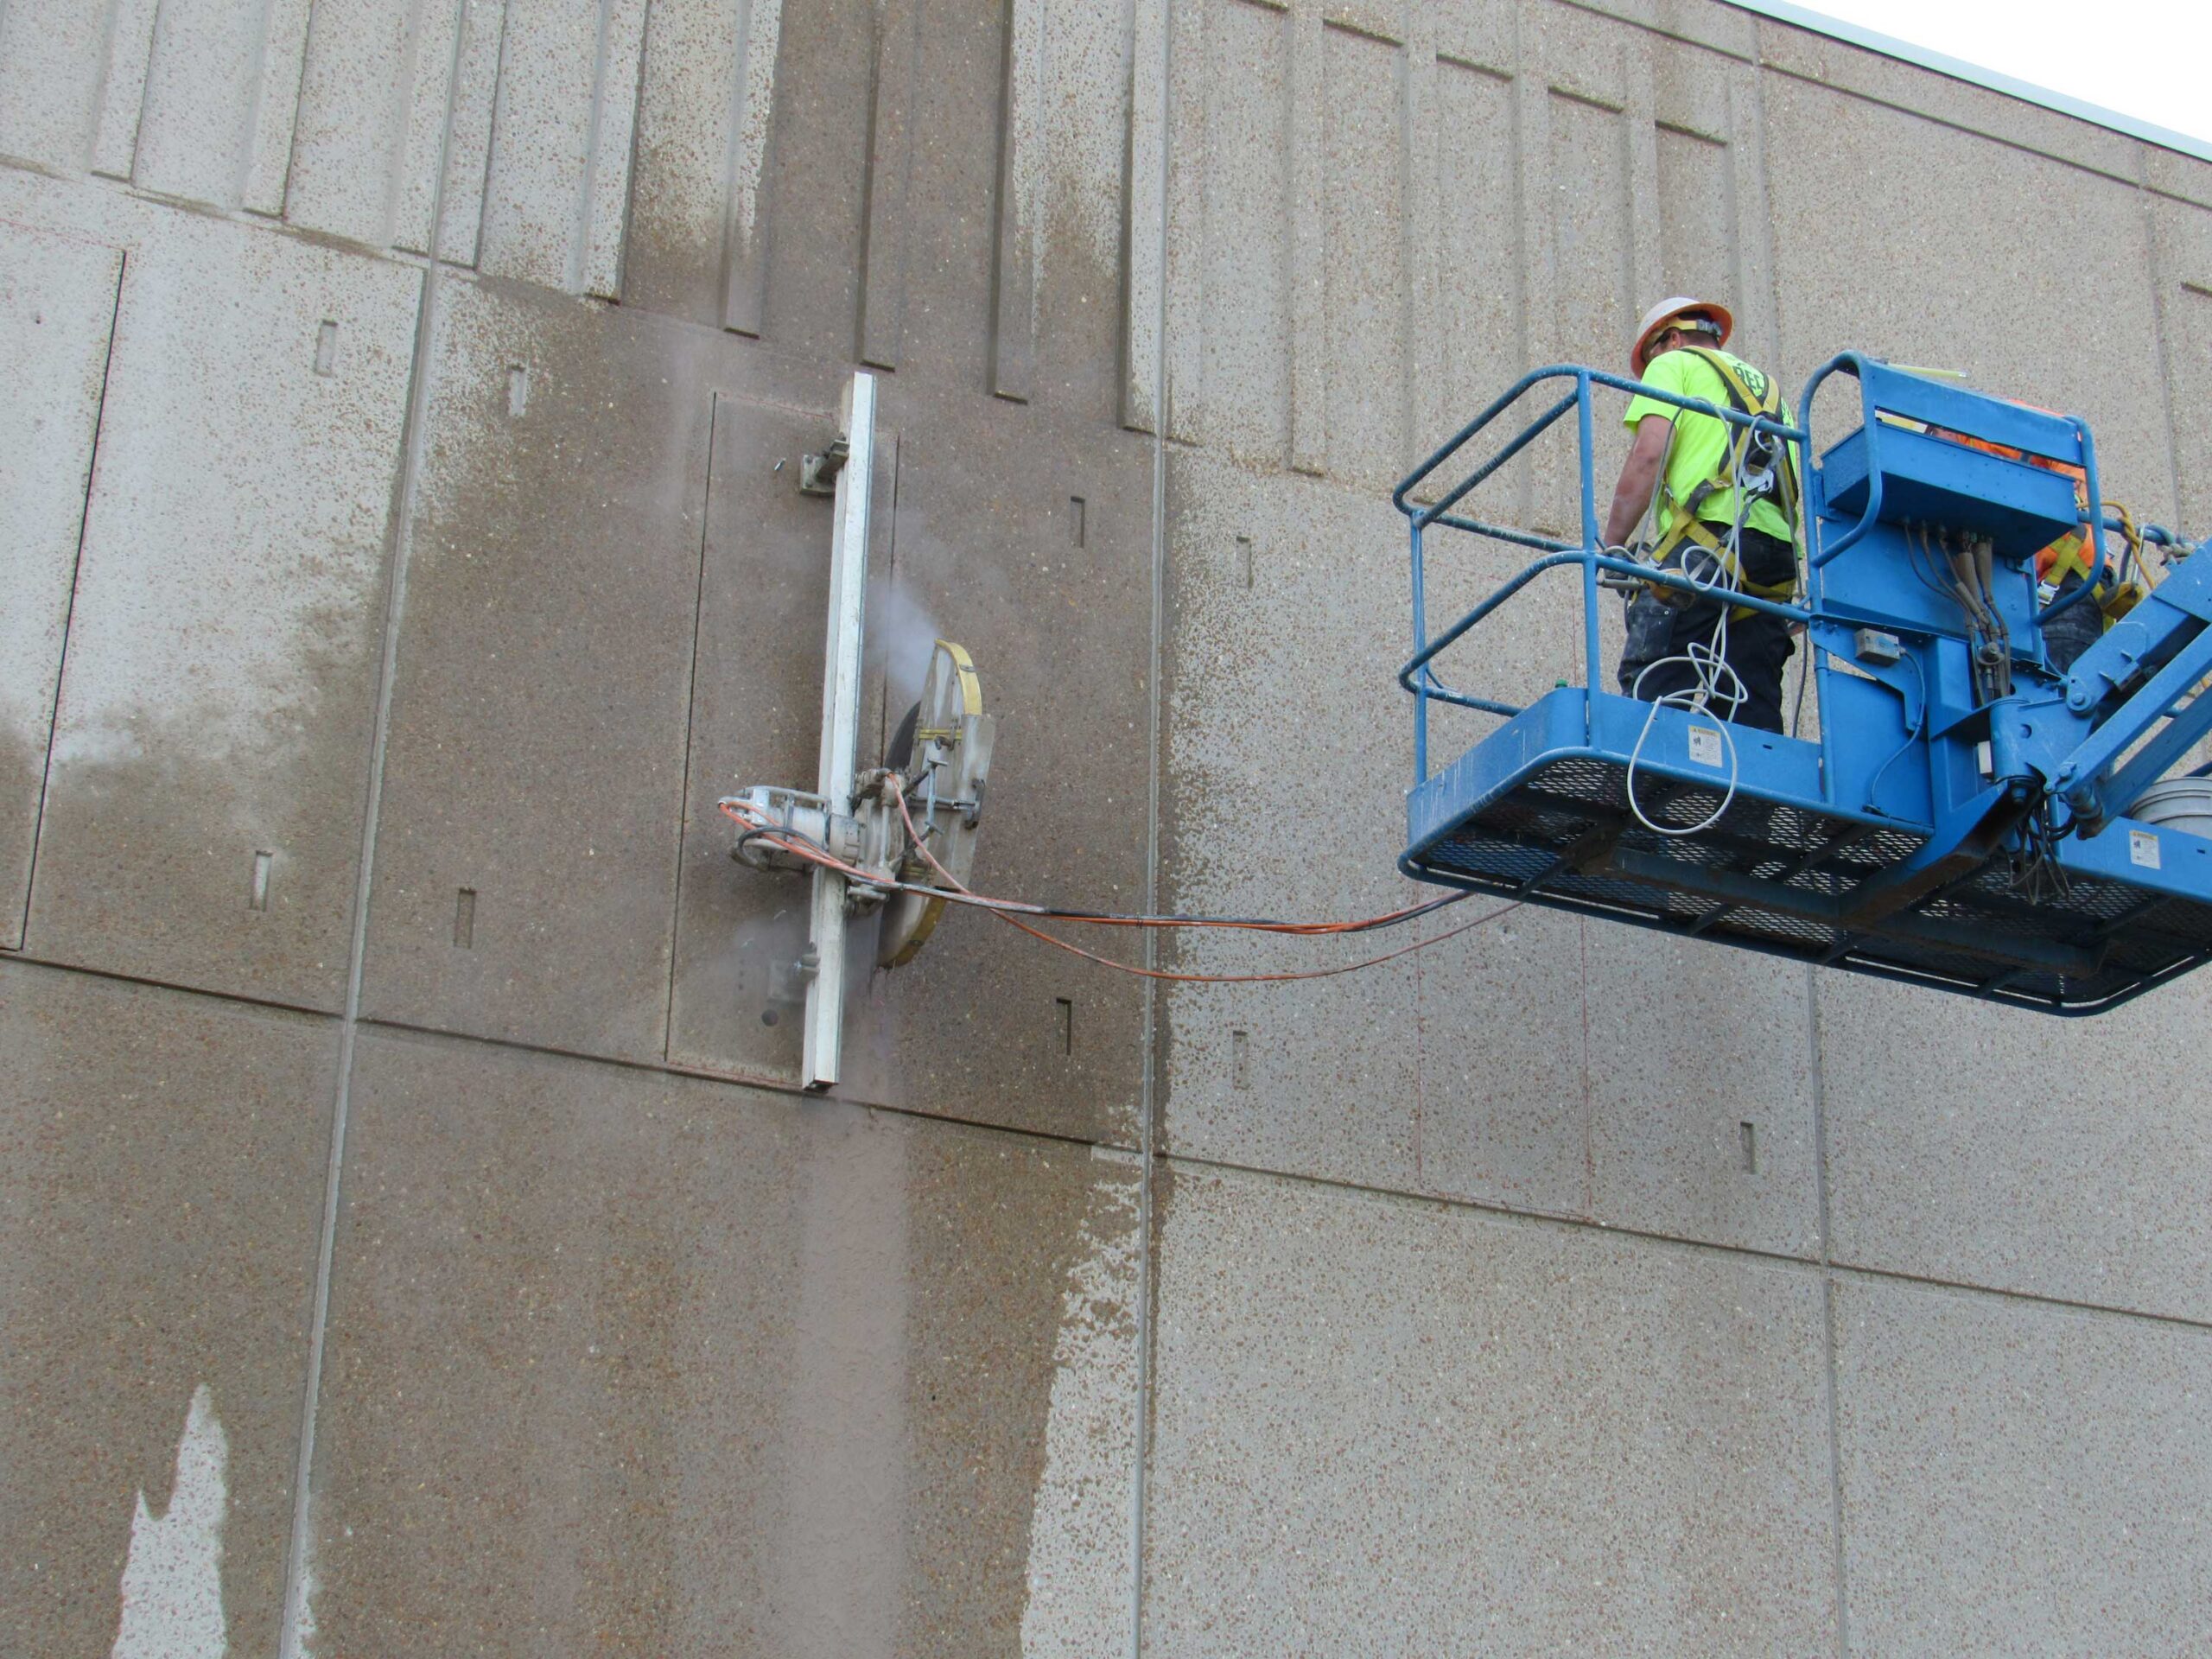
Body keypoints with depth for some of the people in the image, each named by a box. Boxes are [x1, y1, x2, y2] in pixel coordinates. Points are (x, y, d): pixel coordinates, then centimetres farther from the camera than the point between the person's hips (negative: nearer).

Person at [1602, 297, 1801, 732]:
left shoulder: (1675, 364, 15)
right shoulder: (1769, 390, 34)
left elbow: (1649, 455, -3)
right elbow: (1793, 490, 23)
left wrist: (1611, 545, 0)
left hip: (1706, 539, -7)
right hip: (1777, 557, 7)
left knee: (1653, 693, -16)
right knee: (1753, 719, 1)